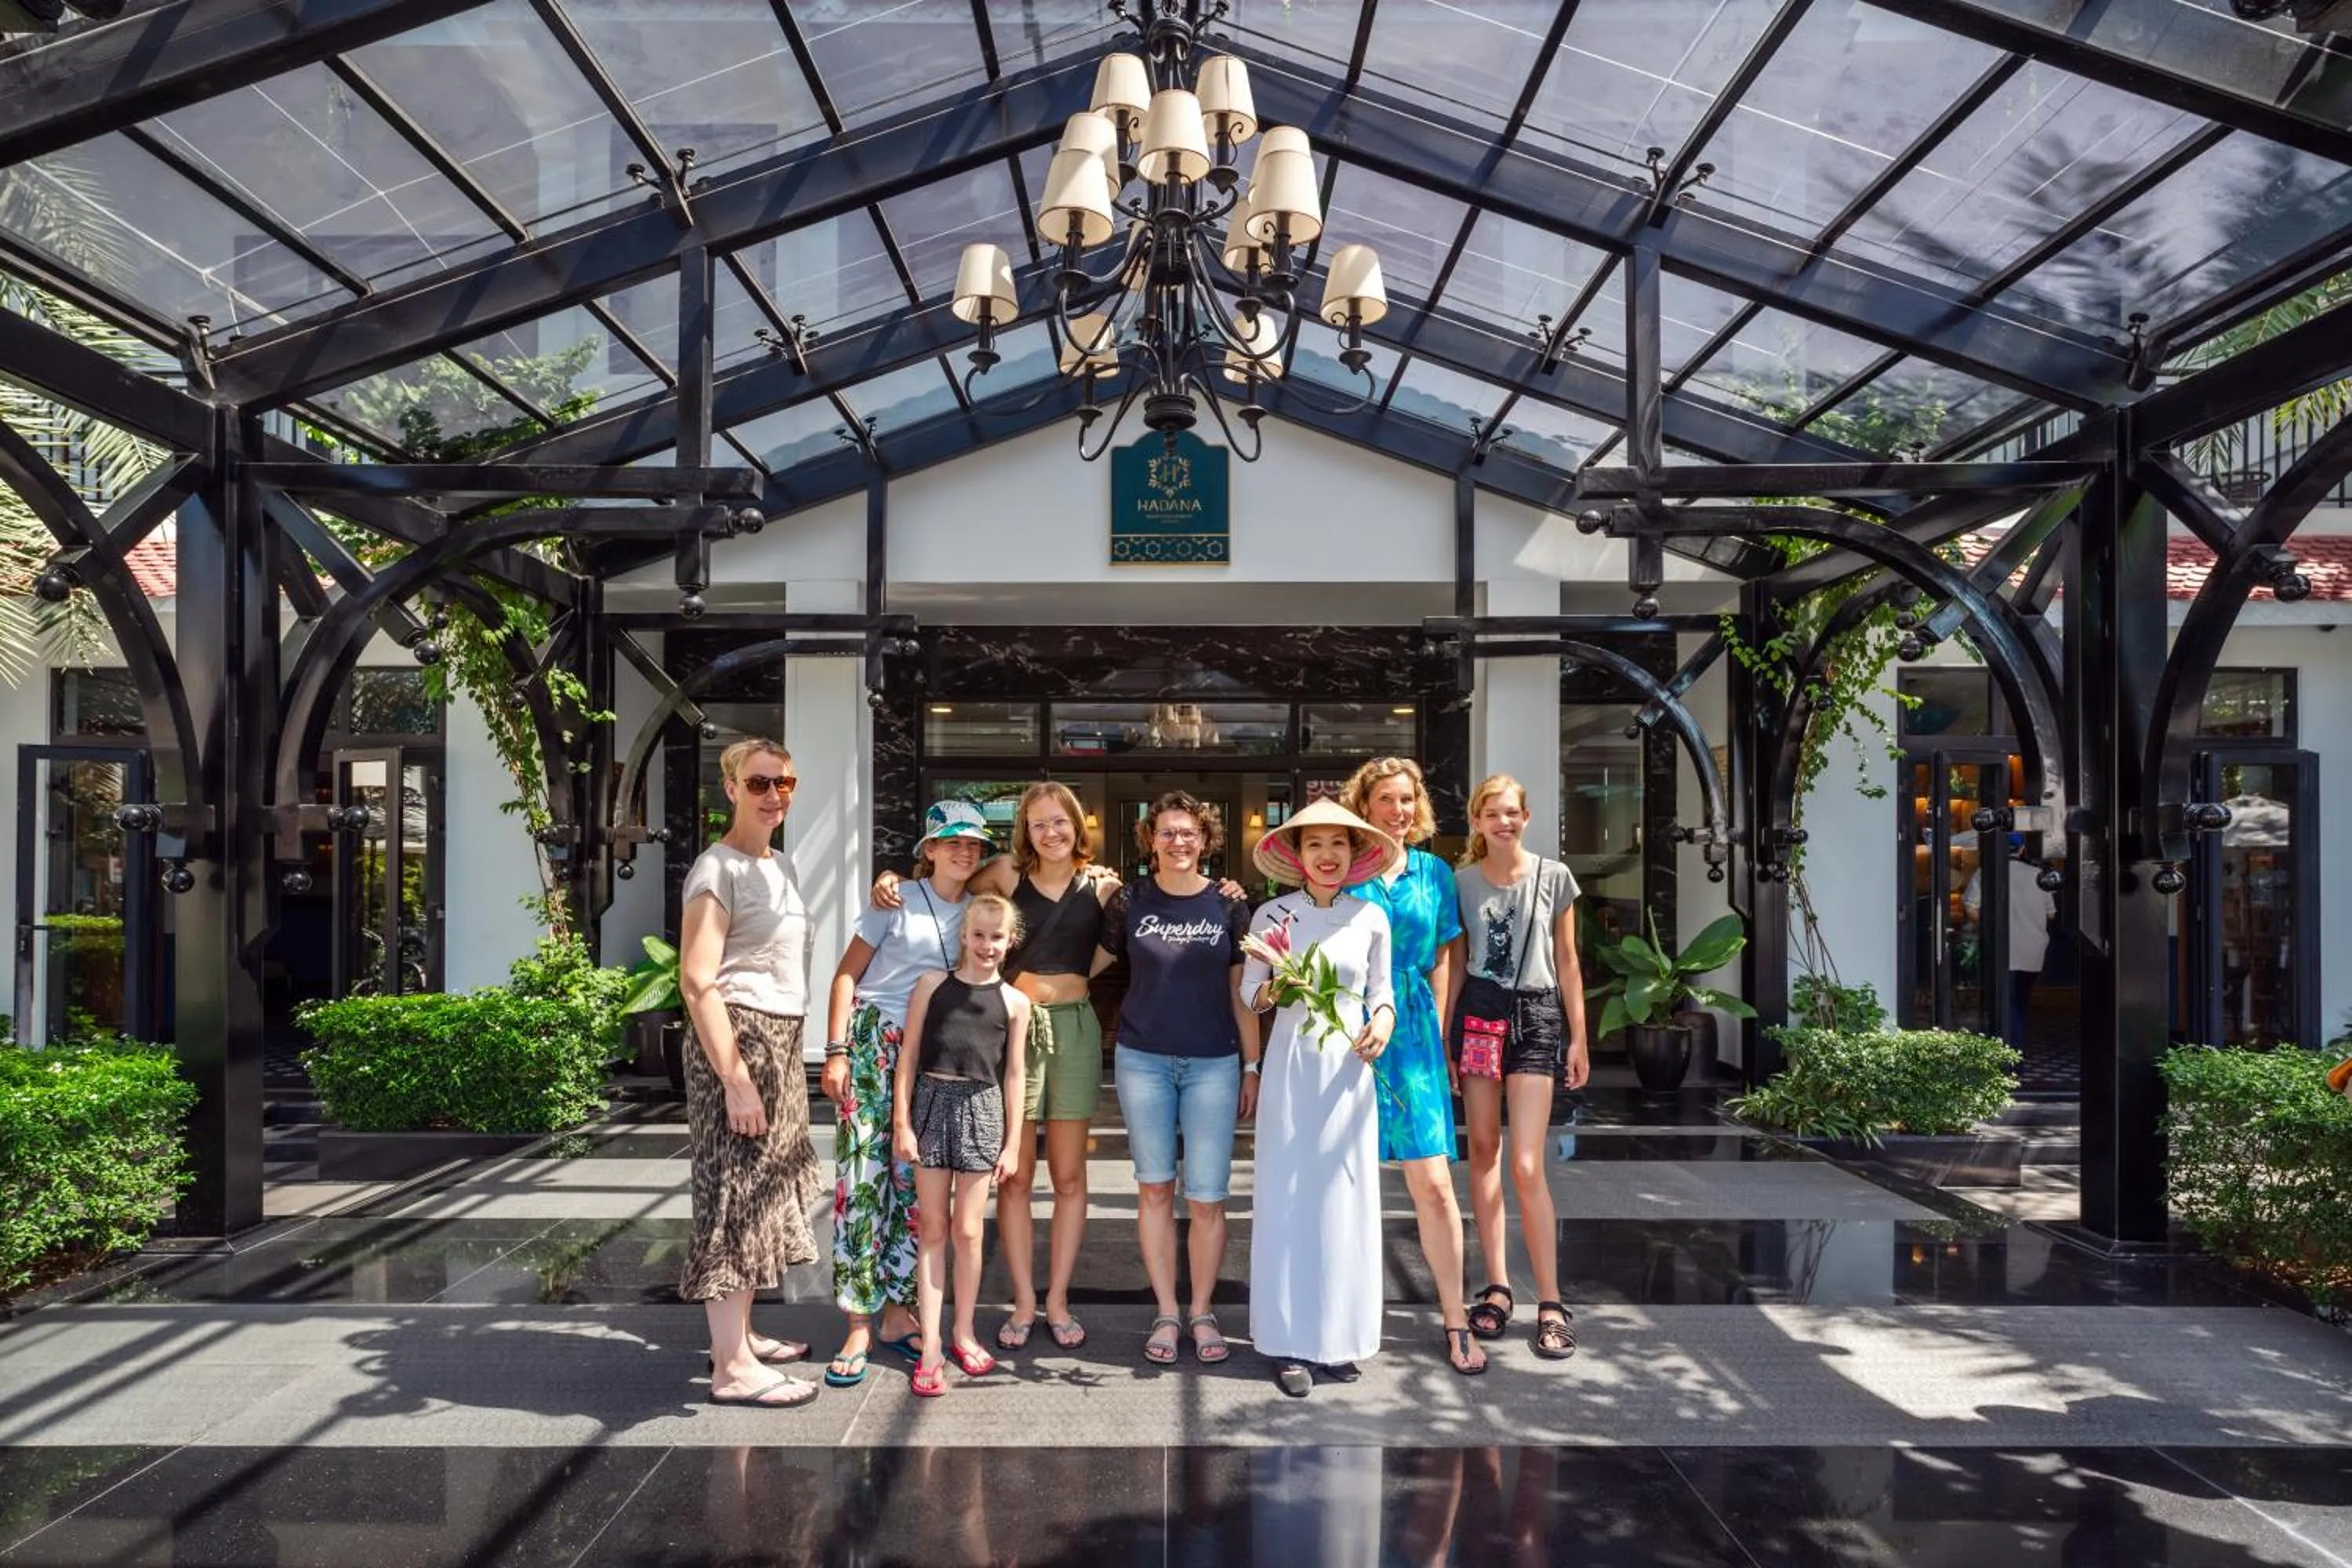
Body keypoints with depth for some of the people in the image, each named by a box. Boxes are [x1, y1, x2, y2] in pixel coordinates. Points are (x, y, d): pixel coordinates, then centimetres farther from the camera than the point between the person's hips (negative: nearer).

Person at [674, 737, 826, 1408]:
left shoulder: (782, 866, 14)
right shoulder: (718, 869, -13)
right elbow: (696, 982, -18)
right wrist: (735, 1078, -22)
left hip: (781, 1040, 9)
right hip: (737, 1038, -9)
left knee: (763, 1191, 15)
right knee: (733, 1197, -5)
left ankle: (741, 1333, 28)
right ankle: (731, 1368, 1)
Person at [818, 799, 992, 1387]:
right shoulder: (897, 899, -3)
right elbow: (848, 974, -3)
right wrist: (836, 1051, -10)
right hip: (874, 1043, -4)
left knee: (913, 1182, 7)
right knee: (862, 1178, -6)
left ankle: (897, 1314, 18)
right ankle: (859, 1327, 0)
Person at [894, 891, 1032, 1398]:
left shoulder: (1014, 1002, 4)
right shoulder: (932, 985, 2)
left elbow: (1013, 1074, 7)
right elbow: (909, 1057, 3)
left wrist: (1013, 1143, 6)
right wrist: (902, 1122, -3)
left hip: (981, 1110, 0)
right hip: (933, 1103, 0)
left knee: (968, 1230, 6)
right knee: (932, 1228, 5)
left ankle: (964, 1333, 24)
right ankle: (931, 1345, 10)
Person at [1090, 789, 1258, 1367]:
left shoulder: (1229, 904, 1)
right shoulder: (1129, 901, 1)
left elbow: (1241, 991, 5)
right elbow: (1092, 964, 9)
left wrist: (1253, 1067, 4)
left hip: (1213, 1063, 0)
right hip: (1143, 1059, 1)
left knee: (1206, 1196, 1)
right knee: (1154, 1188, 8)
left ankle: (1202, 1311, 19)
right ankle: (1166, 1313, 20)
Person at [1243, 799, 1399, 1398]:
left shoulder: (1371, 917, 5)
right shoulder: (1272, 914, 0)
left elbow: (1381, 989, 12)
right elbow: (1249, 994, 3)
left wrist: (1384, 1020, -8)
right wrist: (1275, 987, -17)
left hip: (1350, 1068, 2)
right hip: (1291, 1066, -2)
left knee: (1347, 1199, 5)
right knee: (1289, 1198, 0)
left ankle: (1339, 1335, 17)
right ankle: (1292, 1342, 9)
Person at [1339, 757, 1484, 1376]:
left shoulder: (1433, 873, 9)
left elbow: (1442, 960, 14)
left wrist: (1436, 1036, 8)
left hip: (1412, 1031, 2)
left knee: (1433, 1183, -2)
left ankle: (1454, 1317, 10)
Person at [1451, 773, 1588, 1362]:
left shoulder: (1554, 878, 2)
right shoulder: (1461, 881, 4)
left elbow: (1567, 964, 7)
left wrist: (1579, 1039, 5)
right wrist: (1443, 1038, 4)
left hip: (1537, 1016, -2)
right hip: (1479, 1013, 2)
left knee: (1527, 1165, -8)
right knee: (1483, 1152, 5)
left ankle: (1550, 1303, 1)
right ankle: (1497, 1287, 15)